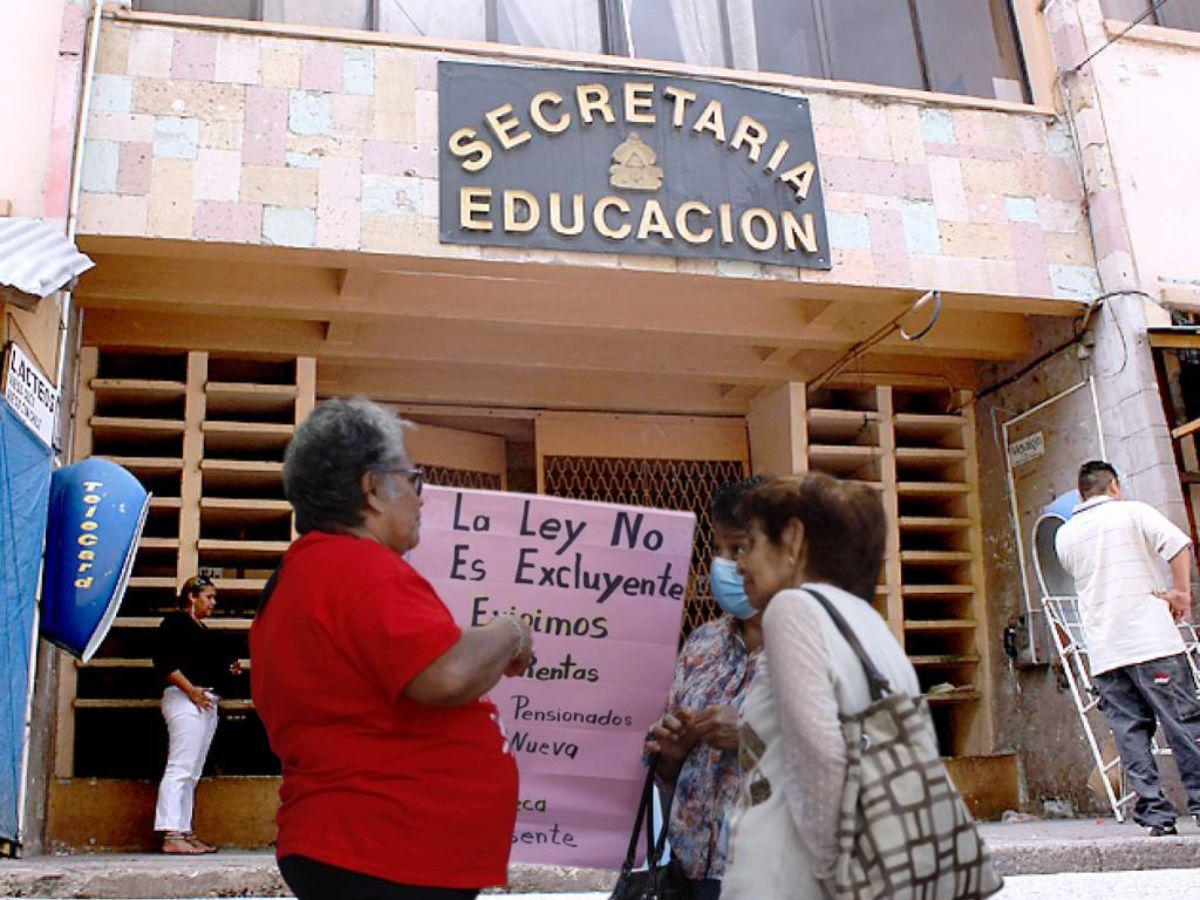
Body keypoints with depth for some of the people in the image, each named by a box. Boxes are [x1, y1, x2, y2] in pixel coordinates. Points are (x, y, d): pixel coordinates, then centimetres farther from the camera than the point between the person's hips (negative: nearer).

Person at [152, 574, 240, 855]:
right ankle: (171, 836, -15)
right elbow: (163, 661, -13)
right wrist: (191, 690, -18)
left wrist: (228, 669, 12)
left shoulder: (202, 629, 25)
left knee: (192, 773, 8)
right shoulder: (176, 620, -2)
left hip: (207, 703, 10)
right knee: (180, 768, -13)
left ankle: (185, 833, 10)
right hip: (184, 699, -10)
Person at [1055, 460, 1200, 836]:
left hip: (1103, 650, 3)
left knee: (1129, 729, 3)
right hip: (1150, 637, -3)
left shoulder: (1064, 535, 15)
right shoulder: (1133, 512, 3)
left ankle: (1155, 814, 0)